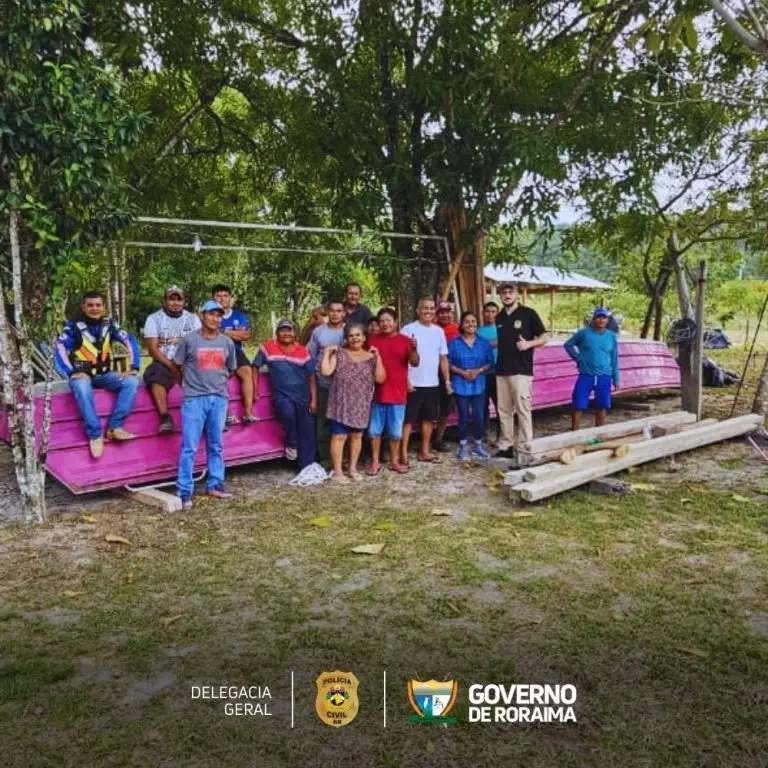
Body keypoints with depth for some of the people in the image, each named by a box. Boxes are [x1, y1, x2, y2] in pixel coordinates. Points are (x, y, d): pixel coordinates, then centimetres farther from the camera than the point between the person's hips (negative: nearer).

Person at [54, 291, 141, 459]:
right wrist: (72, 372, -25)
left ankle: (114, 427, -22)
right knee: (82, 386, -39)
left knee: (131, 382, -22)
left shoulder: (109, 324, 5)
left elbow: (130, 342, 3)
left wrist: (134, 367, -8)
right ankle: (95, 434, -32)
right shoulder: (74, 325, -4)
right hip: (82, 374, -3)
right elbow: (59, 348, -14)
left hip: (104, 374, 4)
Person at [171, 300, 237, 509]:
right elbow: (177, 366, 6)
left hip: (219, 398, 4)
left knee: (216, 446, 11)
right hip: (194, 398, -3)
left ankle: (214, 485, 22)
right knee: (189, 447, -4)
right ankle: (185, 492, 0)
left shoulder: (227, 342, 7)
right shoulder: (189, 340, -3)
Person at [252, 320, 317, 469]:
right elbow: (255, 368, 7)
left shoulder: (303, 351, 2)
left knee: (307, 432, 0)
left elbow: (311, 377, 5)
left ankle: (307, 468, 10)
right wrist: (255, 390, -1)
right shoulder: (267, 348, -1)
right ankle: (291, 444, -6)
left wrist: (314, 400, 0)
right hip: (281, 395, -2)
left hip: (302, 397, 2)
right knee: (288, 413, -34)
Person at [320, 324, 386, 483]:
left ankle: (353, 468, 26)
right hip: (341, 404, -3)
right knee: (339, 436, -4)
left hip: (361, 405, 3)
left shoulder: (371, 357, 6)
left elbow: (380, 379, -5)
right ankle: (337, 471, 4)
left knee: (357, 436, 12)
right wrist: (327, 353, -10)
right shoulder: (339, 354, 0)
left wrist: (377, 358, -9)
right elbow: (326, 372, -12)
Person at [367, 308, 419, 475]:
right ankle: (375, 461, 17)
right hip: (377, 393, 1)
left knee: (396, 431, 8)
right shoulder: (373, 341, 4)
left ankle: (394, 461, 20)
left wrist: (414, 349, -24)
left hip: (398, 393, -1)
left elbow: (415, 363, -6)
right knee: (375, 430, 7)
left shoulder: (405, 340, 0)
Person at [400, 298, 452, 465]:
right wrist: (406, 381, -14)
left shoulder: (438, 331, 9)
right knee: (408, 419, 0)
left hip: (432, 383, 5)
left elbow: (443, 358, 12)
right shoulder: (408, 329, -7)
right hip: (413, 383, -5)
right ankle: (403, 453, 5)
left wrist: (447, 381, 9)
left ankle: (424, 451, 23)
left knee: (429, 418, 12)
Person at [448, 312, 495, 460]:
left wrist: (478, 371, -13)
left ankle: (478, 445, 19)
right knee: (464, 416, 4)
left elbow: (490, 362, 3)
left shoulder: (484, 343, 4)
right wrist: (462, 372, -14)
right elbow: (448, 363, -3)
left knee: (479, 416, 2)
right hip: (461, 385, -2)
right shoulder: (454, 343, -2)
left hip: (479, 385, 2)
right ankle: (463, 447, 16)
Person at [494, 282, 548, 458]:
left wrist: (528, 344, -18)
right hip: (501, 370, 6)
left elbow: (544, 338, -2)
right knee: (504, 410, 9)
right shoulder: (499, 317, 13)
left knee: (522, 409, -4)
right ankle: (506, 446, 17)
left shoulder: (528, 313, -2)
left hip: (521, 370, -6)